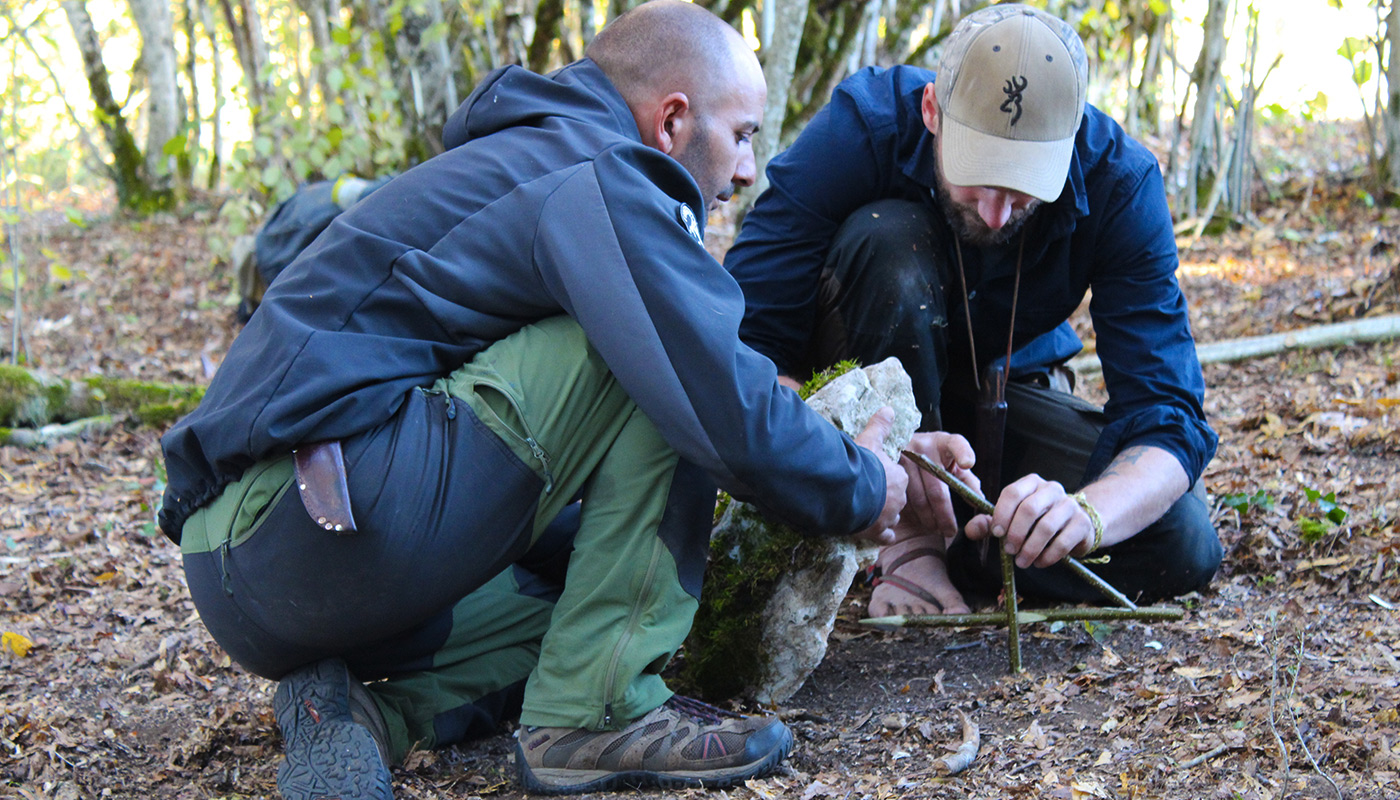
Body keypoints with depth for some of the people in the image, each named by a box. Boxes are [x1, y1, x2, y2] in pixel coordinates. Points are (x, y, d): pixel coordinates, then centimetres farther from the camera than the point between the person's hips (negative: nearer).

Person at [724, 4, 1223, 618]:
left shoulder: (1120, 182, -24)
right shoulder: (862, 125, -29)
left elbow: (1167, 420, -26)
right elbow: (745, 341, -32)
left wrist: (1087, 513, -49)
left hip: (1003, 393, 2)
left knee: (1184, 548, -20)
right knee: (891, 235, -35)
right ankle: (907, 537, -23)